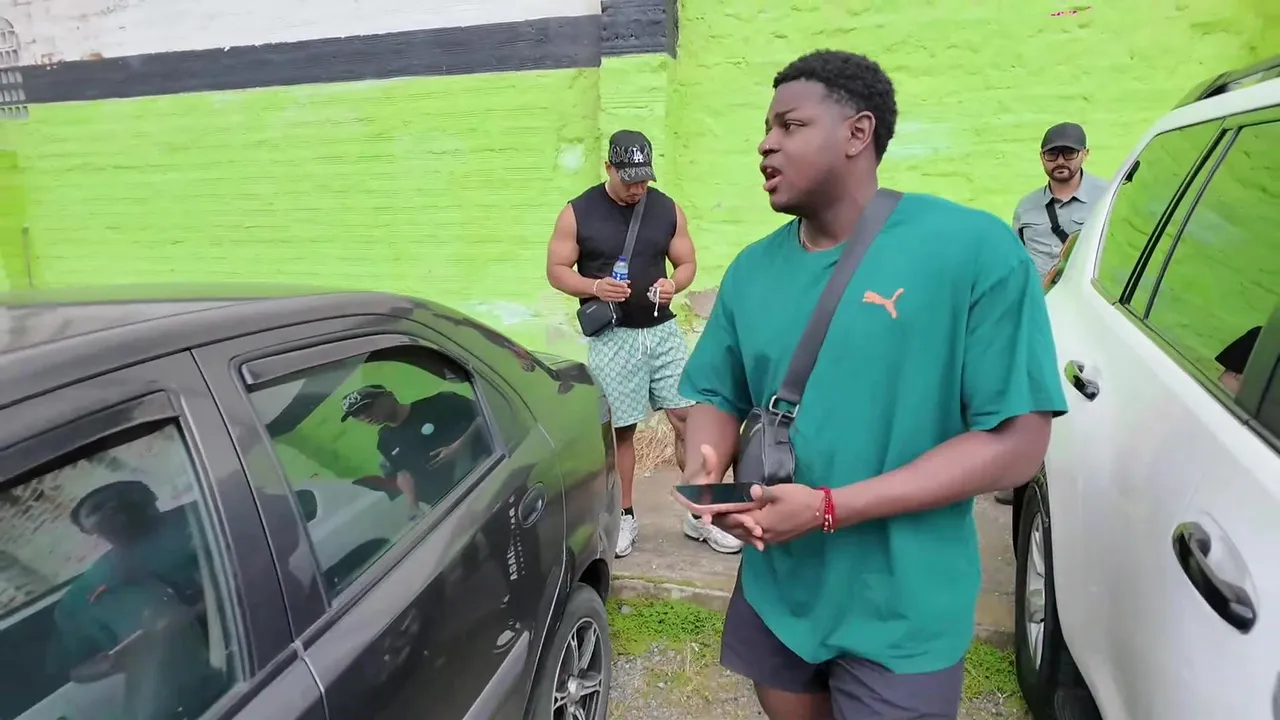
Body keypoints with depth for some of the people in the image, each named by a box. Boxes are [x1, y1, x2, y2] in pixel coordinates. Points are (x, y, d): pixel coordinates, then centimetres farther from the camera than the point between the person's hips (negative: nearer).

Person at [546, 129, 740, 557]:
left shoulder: (668, 210, 5)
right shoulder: (577, 213, -2)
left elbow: (687, 263, 10)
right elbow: (556, 271, 0)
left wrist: (674, 285, -13)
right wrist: (595, 287, -19)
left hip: (664, 331, 3)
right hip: (612, 338, -2)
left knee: (689, 418, 1)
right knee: (620, 428, 5)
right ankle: (625, 518, 22)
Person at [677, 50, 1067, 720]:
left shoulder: (974, 247, -15)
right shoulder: (752, 268, 1)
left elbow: (1016, 441, -17)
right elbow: (717, 396, 8)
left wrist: (828, 508, -23)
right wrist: (704, 467, -16)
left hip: (900, 613, -4)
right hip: (773, 591, 5)